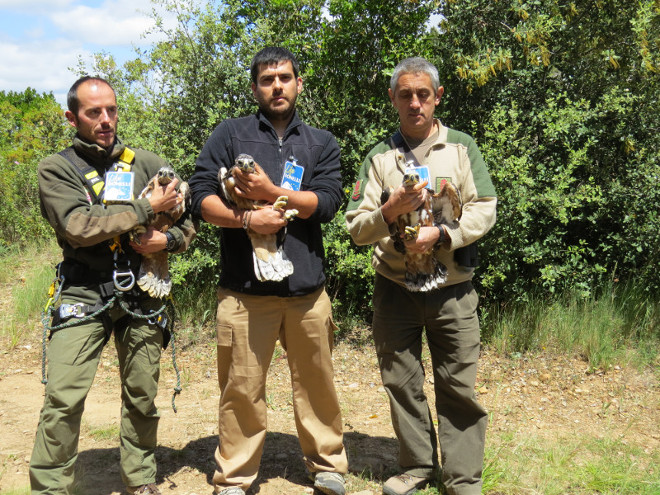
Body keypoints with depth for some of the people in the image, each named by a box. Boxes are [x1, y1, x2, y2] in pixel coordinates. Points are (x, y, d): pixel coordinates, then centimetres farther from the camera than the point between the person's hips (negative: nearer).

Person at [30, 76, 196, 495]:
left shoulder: (147, 164, 10)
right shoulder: (56, 169, 2)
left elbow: (191, 219, 16)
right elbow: (78, 228, -15)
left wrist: (169, 239, -6)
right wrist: (147, 208, -12)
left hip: (143, 297, 3)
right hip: (83, 297, -2)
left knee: (143, 397, 10)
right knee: (63, 398, -8)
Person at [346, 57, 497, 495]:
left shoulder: (462, 147, 6)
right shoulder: (379, 157, 7)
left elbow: (484, 210, -1)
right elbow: (356, 228, 2)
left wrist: (441, 235, -15)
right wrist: (389, 212, -17)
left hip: (452, 289, -1)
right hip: (395, 289, 1)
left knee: (459, 386, 2)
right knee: (402, 383, 8)